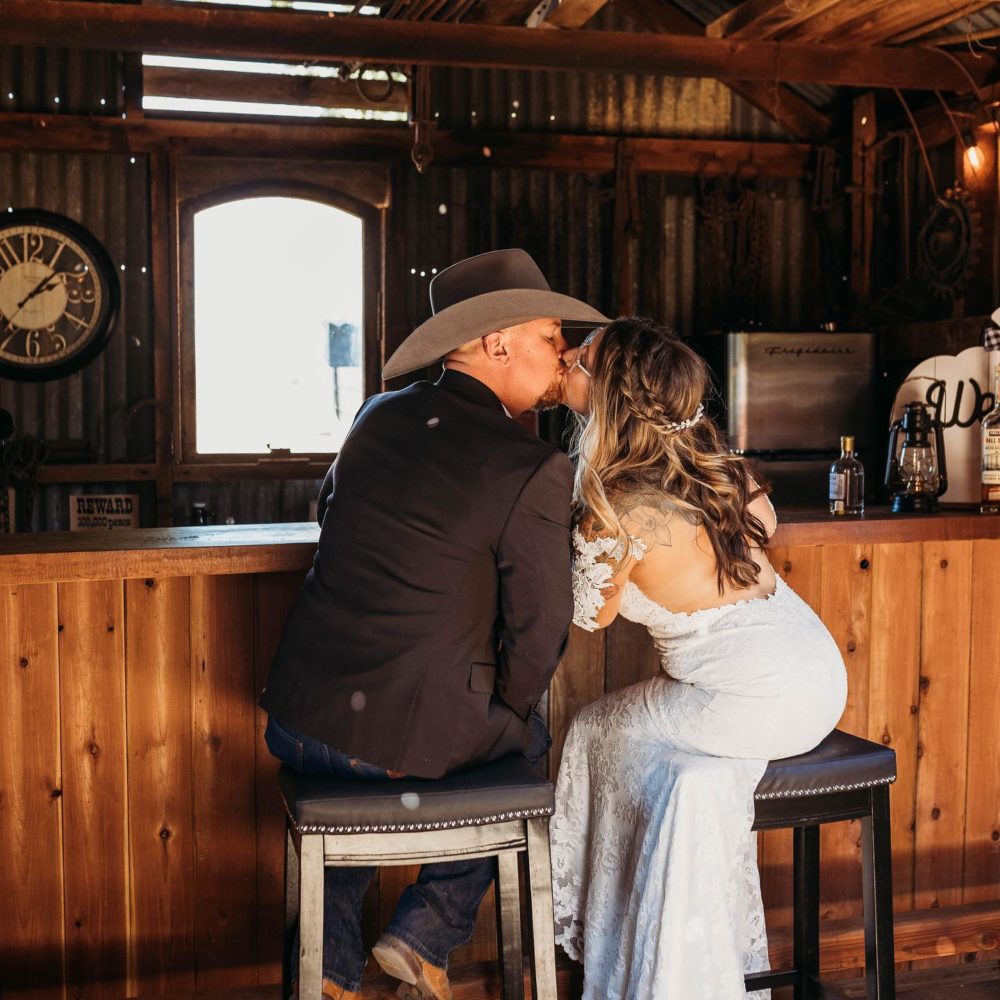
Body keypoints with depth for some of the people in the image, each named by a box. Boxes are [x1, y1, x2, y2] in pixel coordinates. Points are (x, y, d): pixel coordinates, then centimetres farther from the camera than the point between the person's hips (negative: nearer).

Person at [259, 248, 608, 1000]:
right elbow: (538, 637, -9)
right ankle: (428, 933, 22)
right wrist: (505, 713, 12)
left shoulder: (377, 417, 5)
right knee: (527, 738, 27)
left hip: (295, 723, 5)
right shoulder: (535, 471, -13)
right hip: (409, 745, -5)